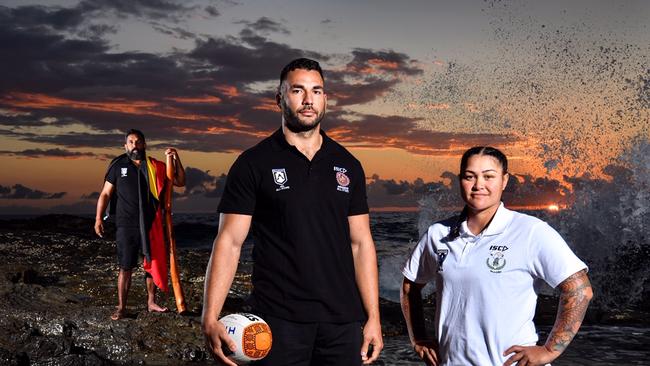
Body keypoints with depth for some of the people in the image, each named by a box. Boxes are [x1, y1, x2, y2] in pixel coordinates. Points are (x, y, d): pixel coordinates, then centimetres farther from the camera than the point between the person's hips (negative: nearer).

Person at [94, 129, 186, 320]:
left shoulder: (155, 167, 7)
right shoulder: (118, 166, 2)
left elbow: (180, 182, 9)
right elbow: (105, 193, 4)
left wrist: (176, 159, -4)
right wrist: (98, 218, -6)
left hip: (151, 225, 3)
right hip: (126, 226, -2)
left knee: (153, 264, 10)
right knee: (125, 268, -1)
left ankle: (151, 302, 23)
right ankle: (121, 307, 7)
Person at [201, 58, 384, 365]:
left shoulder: (348, 166, 9)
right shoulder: (253, 164, -2)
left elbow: (361, 243, 10)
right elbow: (229, 242, -6)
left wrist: (373, 317, 4)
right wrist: (210, 318, -17)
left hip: (342, 320, 4)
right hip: (279, 321, -3)